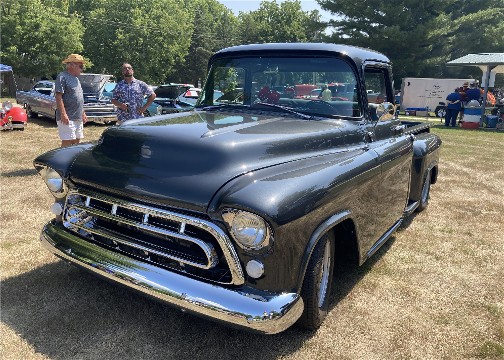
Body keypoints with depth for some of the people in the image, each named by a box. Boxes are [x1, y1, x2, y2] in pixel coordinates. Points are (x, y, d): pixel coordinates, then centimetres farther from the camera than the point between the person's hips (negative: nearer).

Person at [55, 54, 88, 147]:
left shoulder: (76, 78, 19)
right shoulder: (62, 77, -9)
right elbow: (58, 97, -16)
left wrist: (83, 113, 23)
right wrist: (63, 114, -23)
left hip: (78, 118, 9)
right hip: (67, 118, -9)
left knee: (76, 142, 11)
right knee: (67, 143, -9)